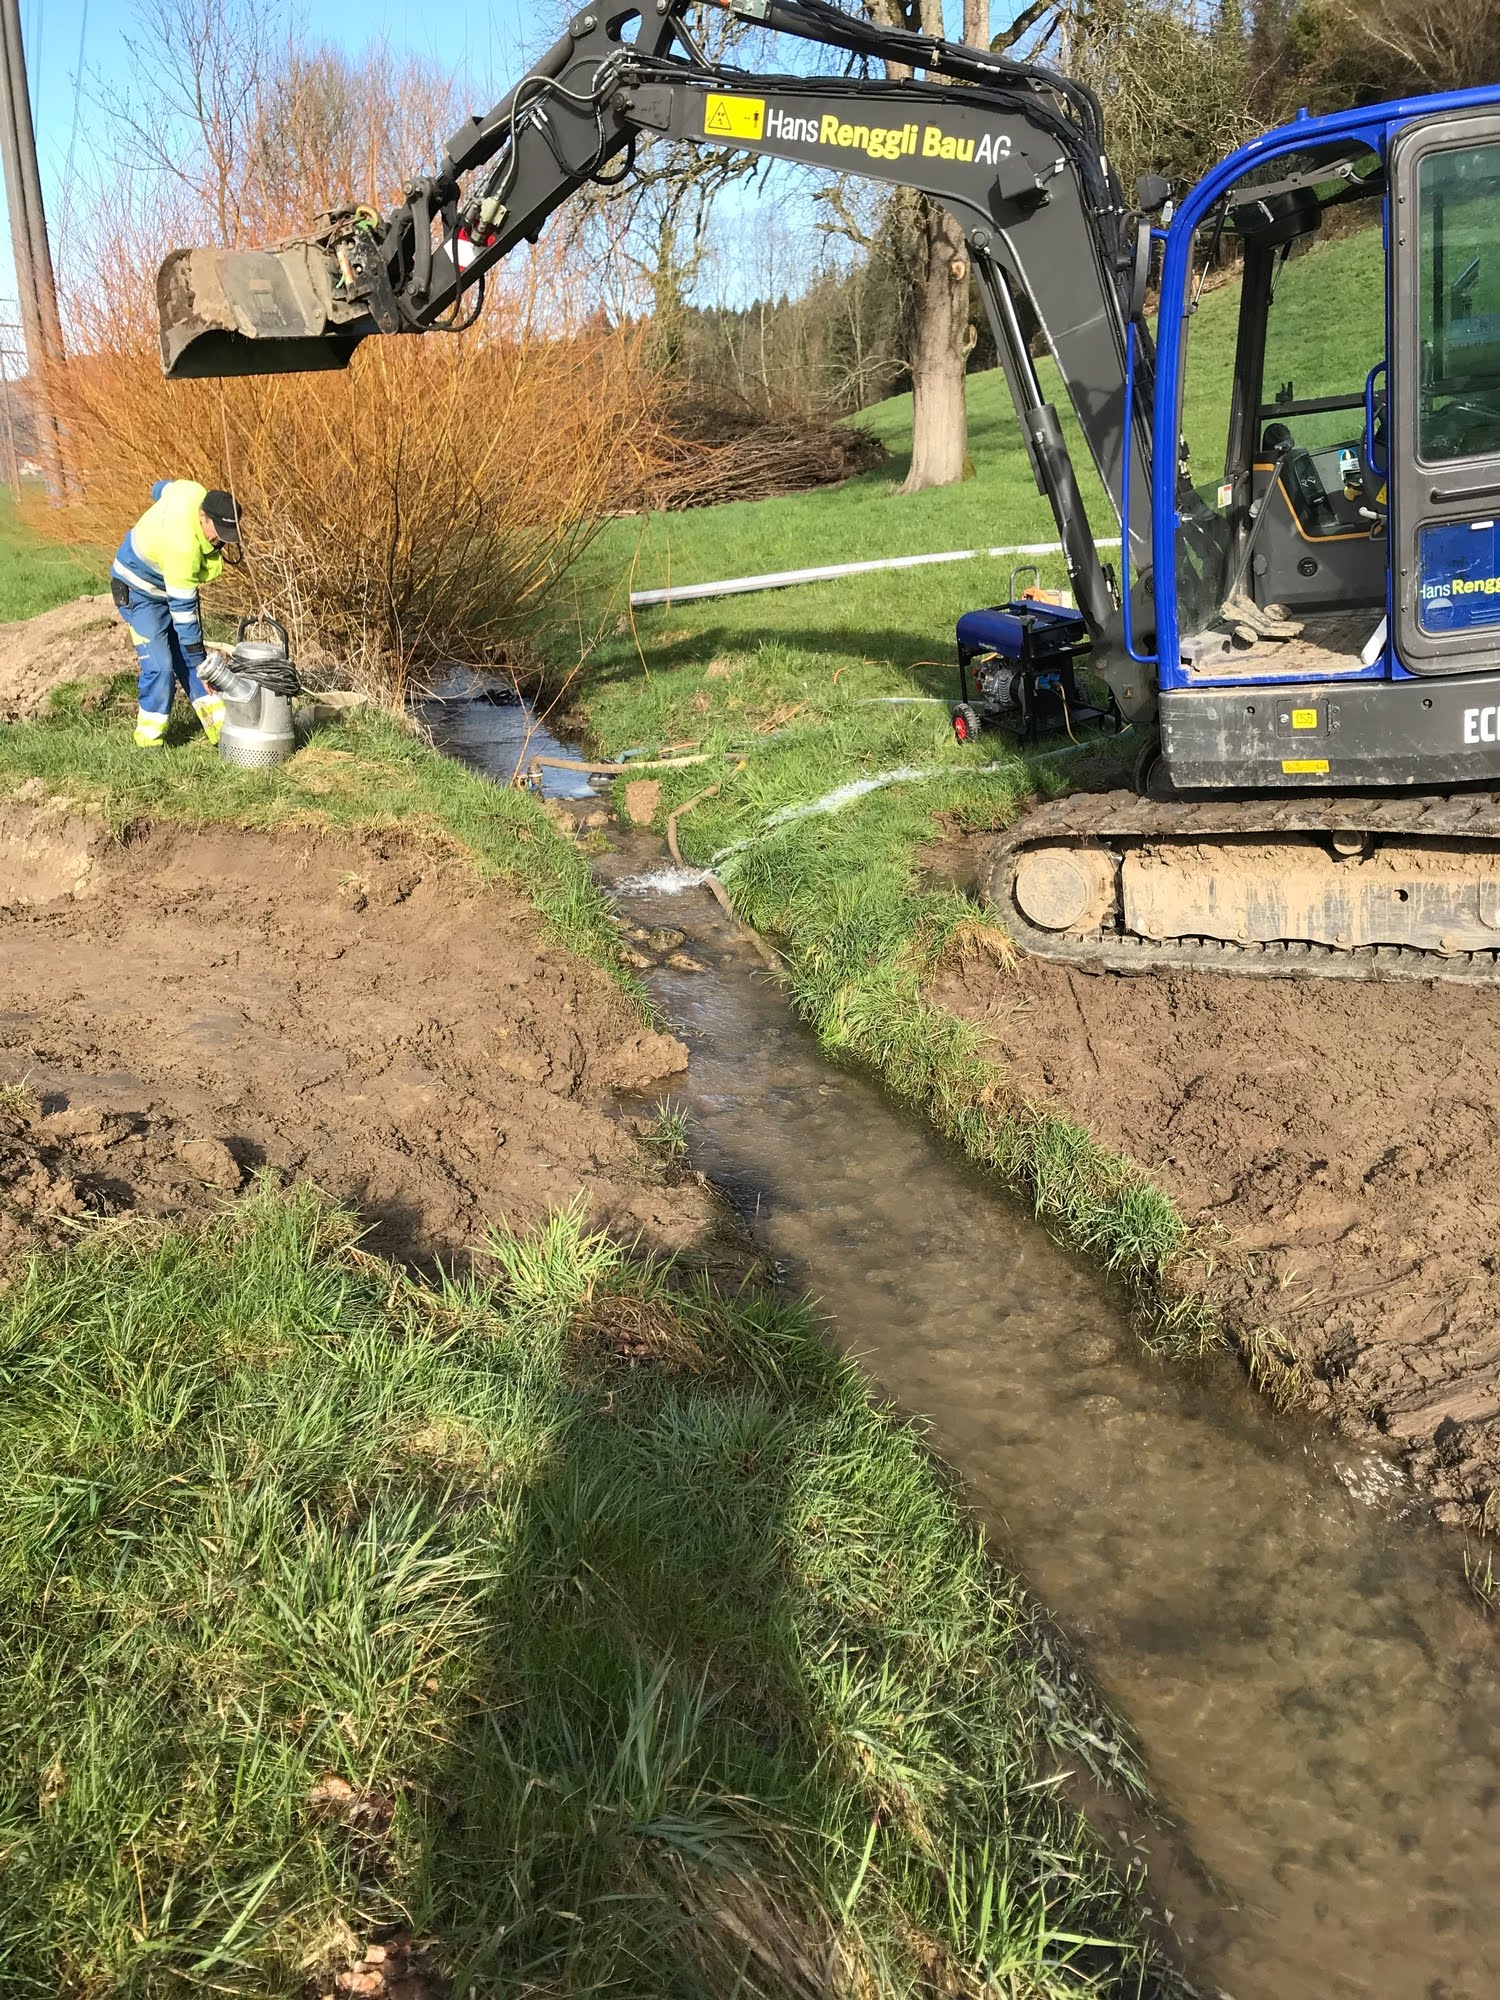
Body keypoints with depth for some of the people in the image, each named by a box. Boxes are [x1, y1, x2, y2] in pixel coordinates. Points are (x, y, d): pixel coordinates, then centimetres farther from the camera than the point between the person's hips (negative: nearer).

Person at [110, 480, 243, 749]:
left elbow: (160, 489, 6)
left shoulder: (195, 491, -19)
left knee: (192, 658, 4)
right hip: (139, 590, -8)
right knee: (159, 665, -16)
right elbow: (182, 609, -32)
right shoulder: (183, 547, -39)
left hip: (172, 584, 8)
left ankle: (221, 728, 3)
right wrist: (199, 662, -27)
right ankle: (148, 741, -3)